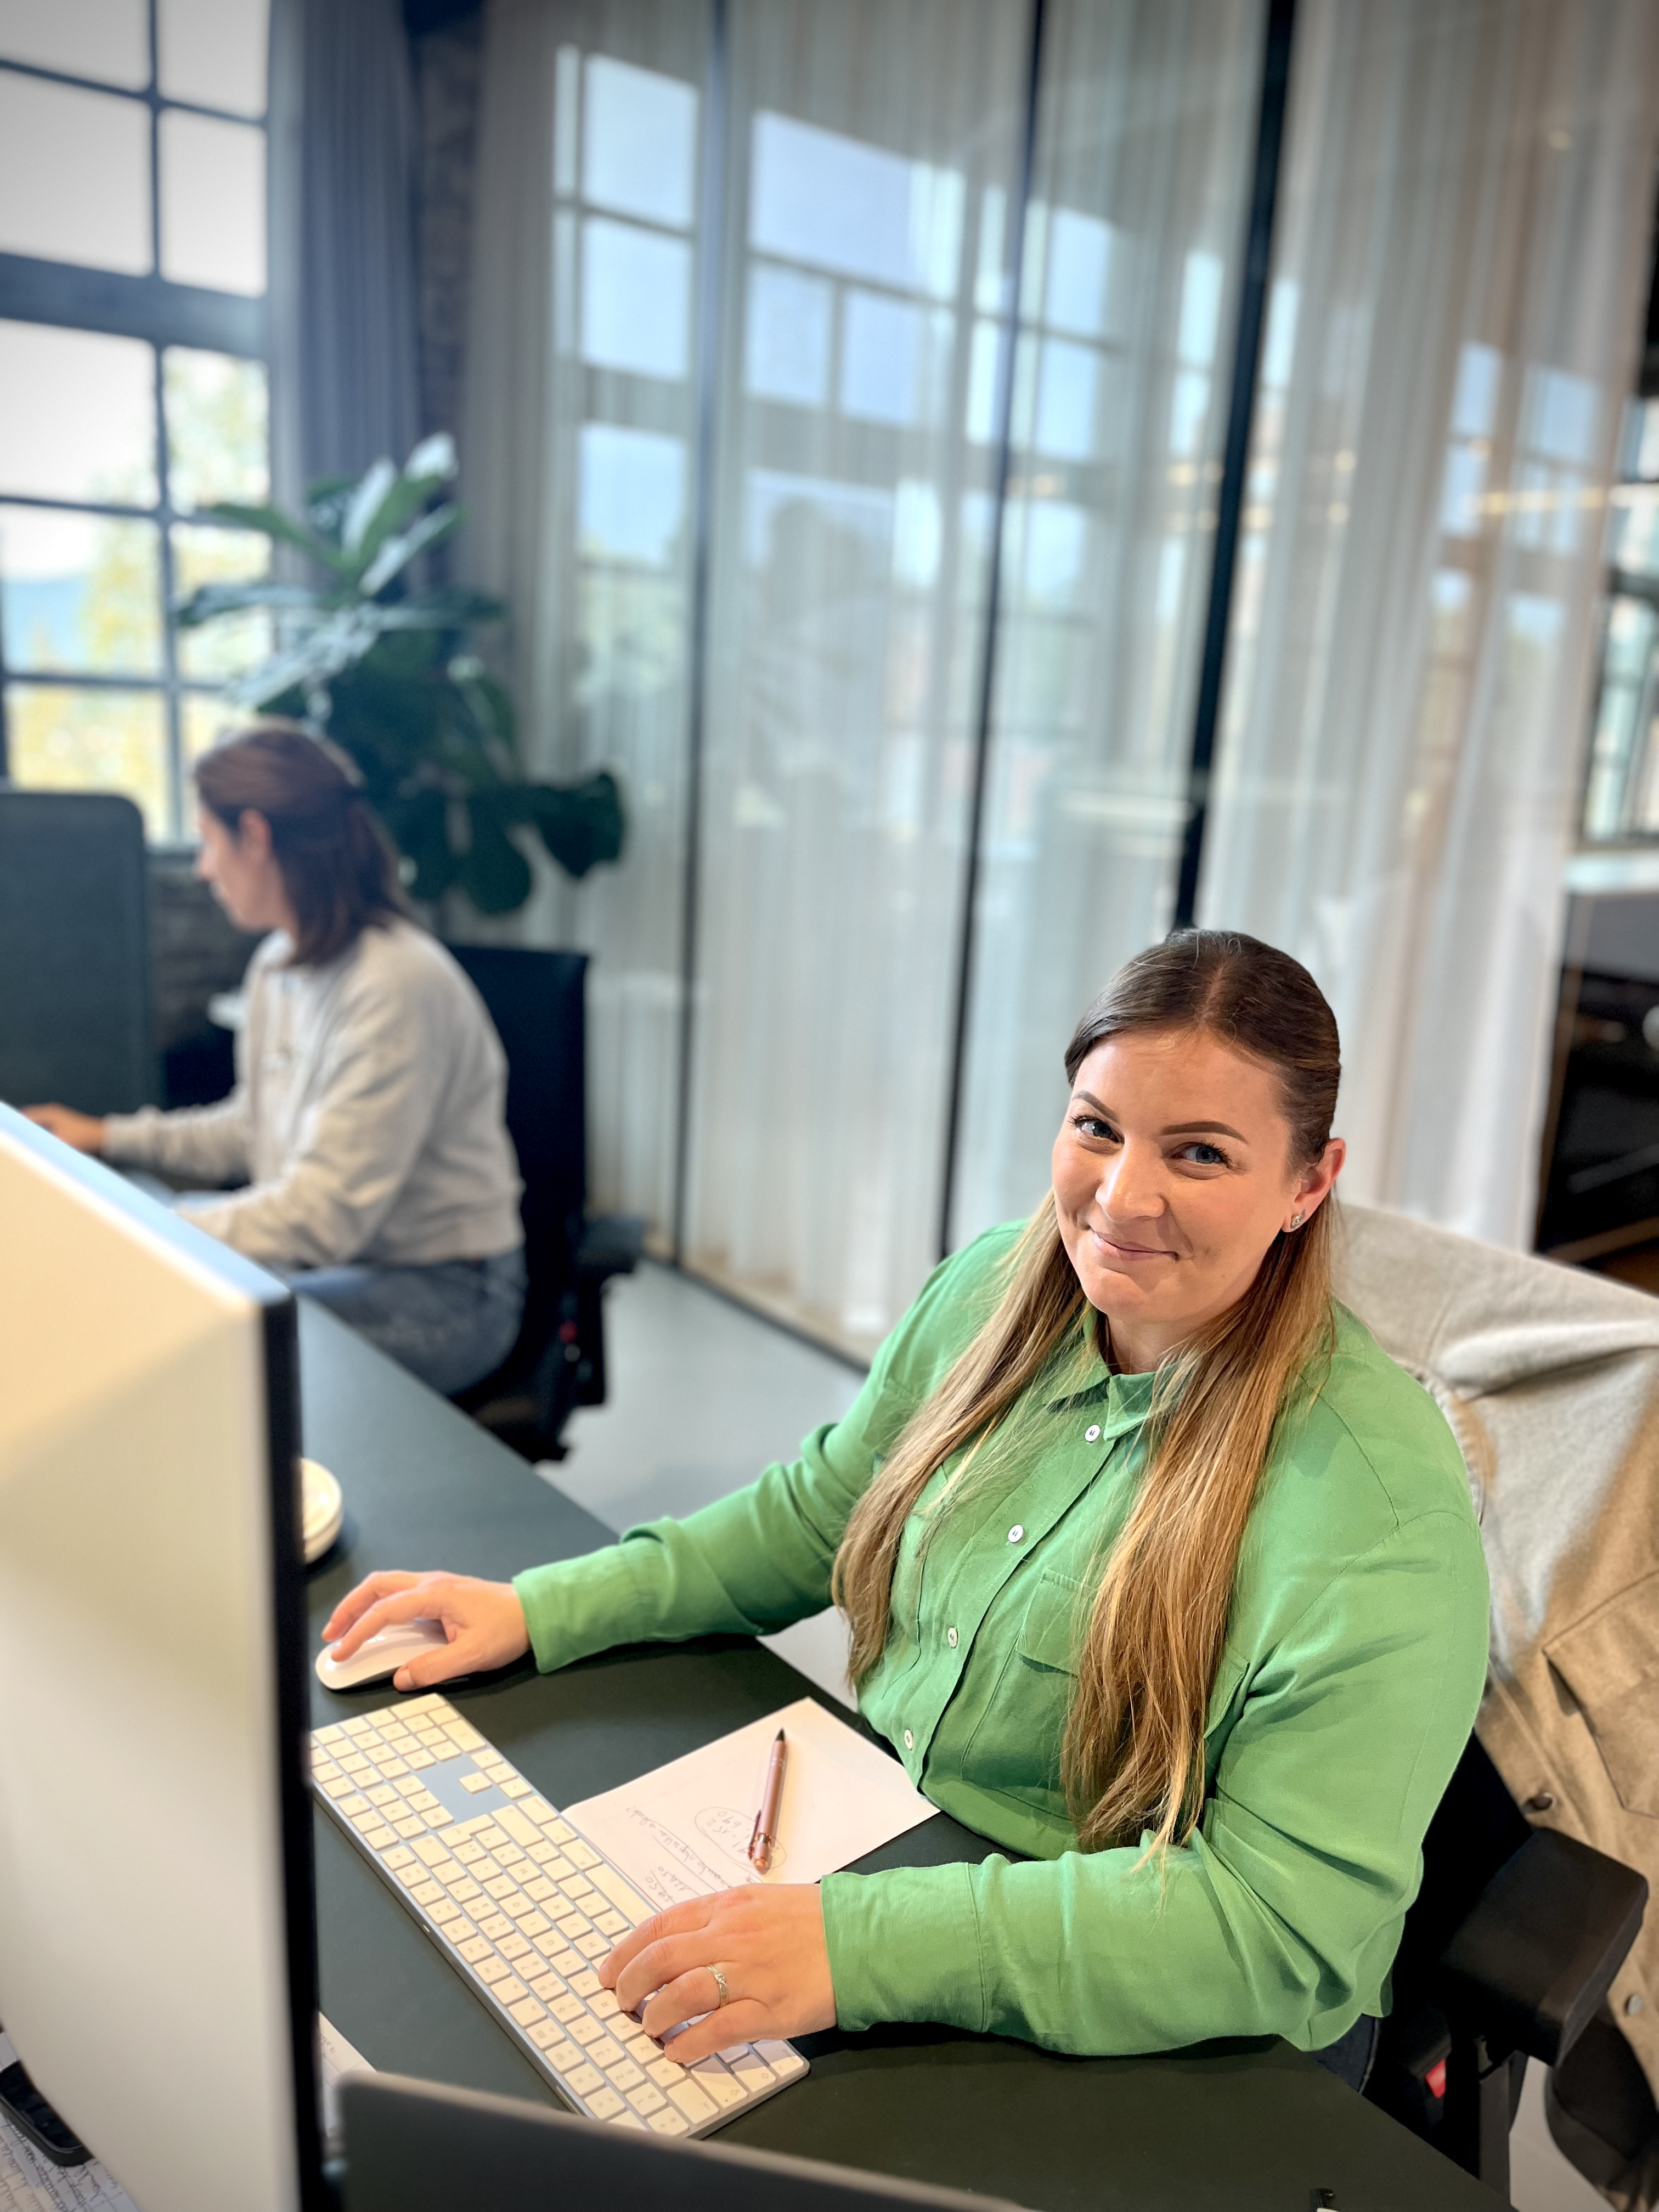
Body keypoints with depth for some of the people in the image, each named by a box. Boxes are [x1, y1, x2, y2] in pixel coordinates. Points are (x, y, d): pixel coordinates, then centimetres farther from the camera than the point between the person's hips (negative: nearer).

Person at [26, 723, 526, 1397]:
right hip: (337, 1257, 9)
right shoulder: (279, 965, 5)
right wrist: (109, 1137, 16)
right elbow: (256, 1131, 19)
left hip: (441, 1291, -8)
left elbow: (324, 1214, -27)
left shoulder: (396, 987, -24)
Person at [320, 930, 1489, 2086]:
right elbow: (823, 1509, 9)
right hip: (871, 1846, 6)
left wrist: (861, 1941, -34)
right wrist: (541, 1609, 2)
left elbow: (1289, 1925, -26)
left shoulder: (1380, 1506, -25)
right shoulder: (997, 1287, -4)